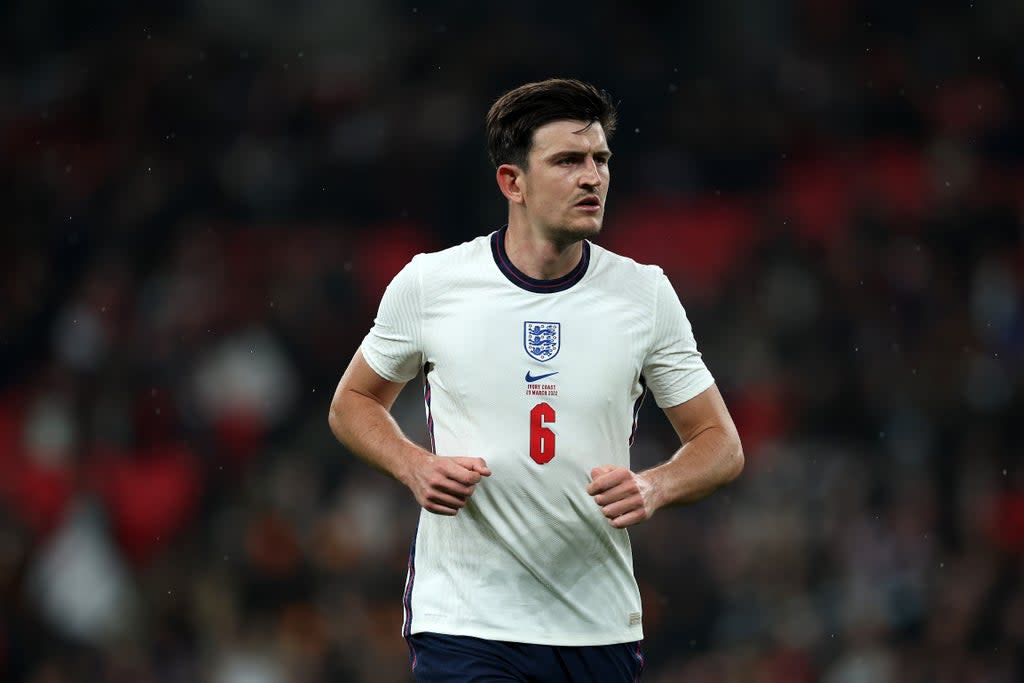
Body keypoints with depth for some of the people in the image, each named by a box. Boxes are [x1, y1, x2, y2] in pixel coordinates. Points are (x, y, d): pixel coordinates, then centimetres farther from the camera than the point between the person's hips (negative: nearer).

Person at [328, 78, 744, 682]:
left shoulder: (646, 293, 1)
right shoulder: (427, 283, -3)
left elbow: (721, 445, 6)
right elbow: (353, 403, 12)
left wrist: (653, 487, -15)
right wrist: (415, 467, -8)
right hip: (462, 626, -2)